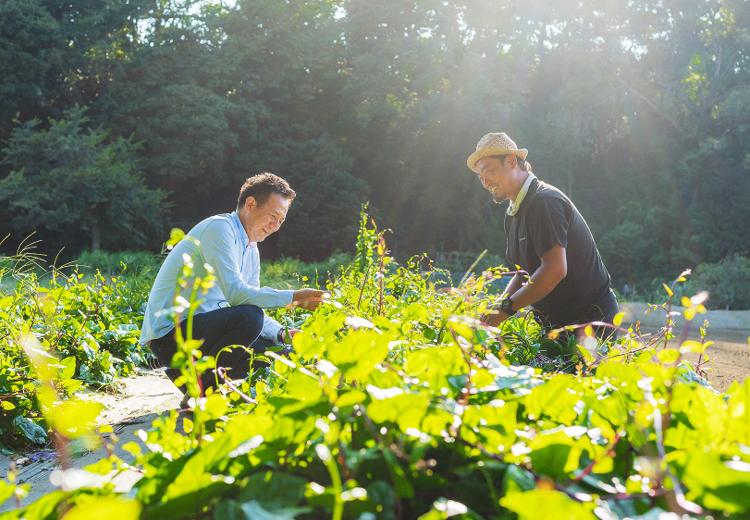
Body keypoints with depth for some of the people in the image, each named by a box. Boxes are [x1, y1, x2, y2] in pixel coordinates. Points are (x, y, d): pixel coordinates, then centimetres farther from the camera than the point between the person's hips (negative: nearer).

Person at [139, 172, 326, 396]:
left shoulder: (251, 251, 16)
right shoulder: (219, 228, -14)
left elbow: (255, 308, 15)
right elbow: (236, 293, -25)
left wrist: (283, 334, -4)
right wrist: (293, 297, -23)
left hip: (204, 327, 9)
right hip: (169, 335, -9)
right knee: (248, 317, -31)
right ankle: (202, 393, -15)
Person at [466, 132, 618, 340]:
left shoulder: (545, 201, -18)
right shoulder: (513, 213, 13)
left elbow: (555, 269, -27)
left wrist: (506, 307, -24)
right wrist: (496, 307, -3)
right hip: (558, 321, 9)